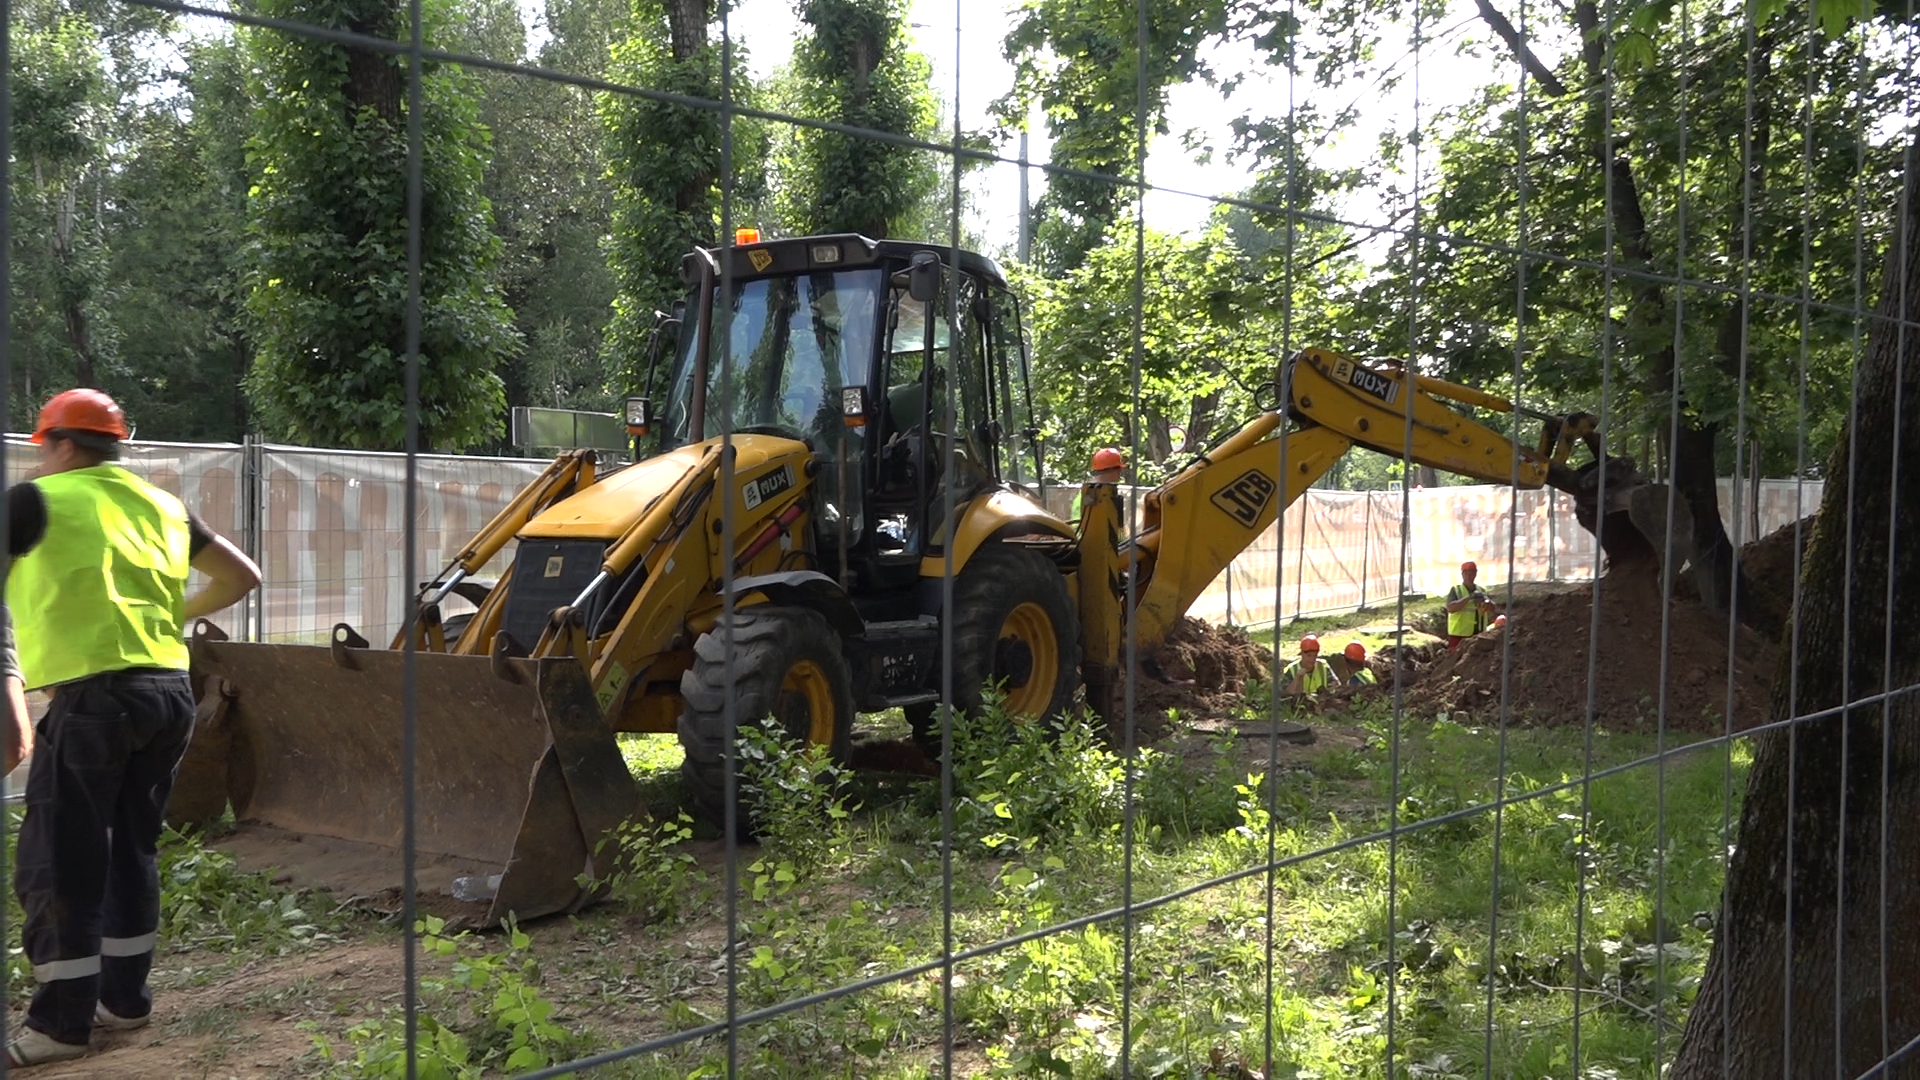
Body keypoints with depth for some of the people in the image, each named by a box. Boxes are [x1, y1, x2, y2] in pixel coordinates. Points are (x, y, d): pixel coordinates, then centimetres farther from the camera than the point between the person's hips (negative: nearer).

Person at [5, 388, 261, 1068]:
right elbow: (241, 577, 21)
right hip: (170, 693, 7)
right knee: (131, 850, 16)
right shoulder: (158, 505, 17)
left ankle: (62, 1022, 4)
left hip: (93, 694, -7)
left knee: (60, 862, 1)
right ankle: (124, 998, 24)